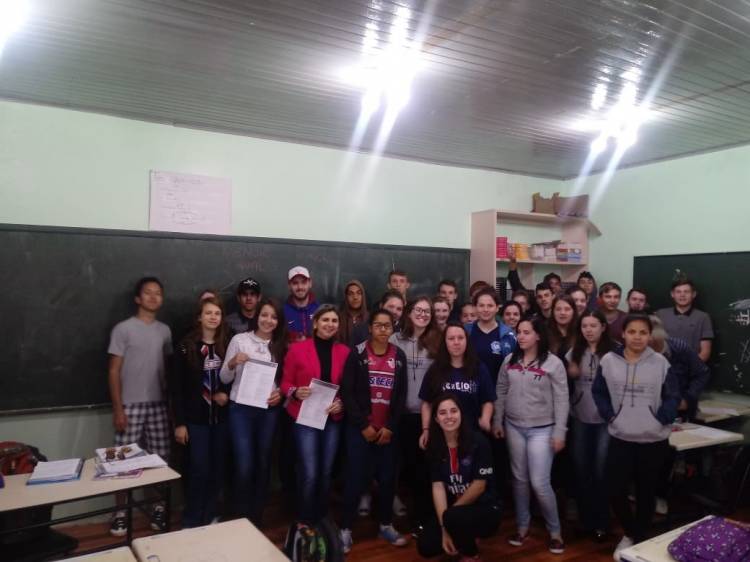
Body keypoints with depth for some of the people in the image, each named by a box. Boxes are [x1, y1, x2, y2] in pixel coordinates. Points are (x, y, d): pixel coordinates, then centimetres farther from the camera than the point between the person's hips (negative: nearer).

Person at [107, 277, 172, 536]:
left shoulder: (165, 331, 8)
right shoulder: (123, 329, -5)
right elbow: (114, 372, -5)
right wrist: (117, 408, -9)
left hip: (158, 405, 4)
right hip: (130, 405, -3)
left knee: (160, 458, 5)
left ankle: (158, 507, 20)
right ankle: (120, 512, 17)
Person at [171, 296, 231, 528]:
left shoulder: (228, 345, 2)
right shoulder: (186, 346, -6)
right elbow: (176, 386, -6)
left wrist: (227, 394, -11)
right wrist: (179, 422, -9)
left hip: (222, 417, 3)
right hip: (196, 419, -3)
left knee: (217, 470, 9)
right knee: (199, 471, -3)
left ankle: (209, 518, 26)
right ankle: (192, 522, 15)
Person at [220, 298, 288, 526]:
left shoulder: (281, 346, 5)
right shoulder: (239, 340, -3)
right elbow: (224, 379, 0)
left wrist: (281, 393, -10)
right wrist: (232, 363, -19)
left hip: (269, 410, 3)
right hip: (241, 409, -3)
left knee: (263, 464, 10)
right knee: (244, 466, -6)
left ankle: (257, 517, 26)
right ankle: (241, 518, 14)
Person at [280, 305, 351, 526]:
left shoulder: (345, 352, 3)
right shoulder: (297, 349, -4)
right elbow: (285, 383, 0)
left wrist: (342, 403, -12)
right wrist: (295, 392, -21)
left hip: (333, 419, 3)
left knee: (326, 472, 12)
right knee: (309, 474, -7)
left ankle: (321, 520, 29)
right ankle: (305, 521, 15)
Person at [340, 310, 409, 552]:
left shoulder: (399, 356, 4)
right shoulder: (357, 354, -4)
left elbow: (401, 395, 4)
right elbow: (347, 392, -8)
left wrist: (390, 427, -4)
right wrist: (363, 425, -10)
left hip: (389, 429, 3)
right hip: (360, 428, -3)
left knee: (388, 478, 8)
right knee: (356, 477, -2)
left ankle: (386, 524, 24)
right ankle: (346, 528, 10)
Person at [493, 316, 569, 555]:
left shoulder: (553, 363, -9)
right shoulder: (510, 360, 3)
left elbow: (561, 400, -8)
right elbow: (501, 393, 9)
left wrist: (559, 432, -11)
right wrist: (497, 422, 8)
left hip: (542, 429, -4)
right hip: (513, 427, 4)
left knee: (540, 483, -6)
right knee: (519, 479, 13)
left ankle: (555, 531, 15)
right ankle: (522, 526, 28)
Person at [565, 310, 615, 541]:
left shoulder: (613, 353, -9)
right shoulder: (574, 352, 5)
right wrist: (570, 374, -6)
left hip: (605, 419, -4)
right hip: (580, 418, 4)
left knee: (601, 470, 4)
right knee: (581, 469, 12)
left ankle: (601, 521, 20)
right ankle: (585, 518, 27)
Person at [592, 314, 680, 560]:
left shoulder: (660, 362, -6)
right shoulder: (609, 360, -3)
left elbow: (673, 397, 1)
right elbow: (598, 392, 6)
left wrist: (661, 420, -9)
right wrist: (609, 416, -4)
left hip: (653, 440, -1)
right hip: (620, 438, 1)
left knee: (646, 492, 13)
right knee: (616, 492, 1)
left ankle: (641, 538, 34)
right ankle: (629, 533, 29)